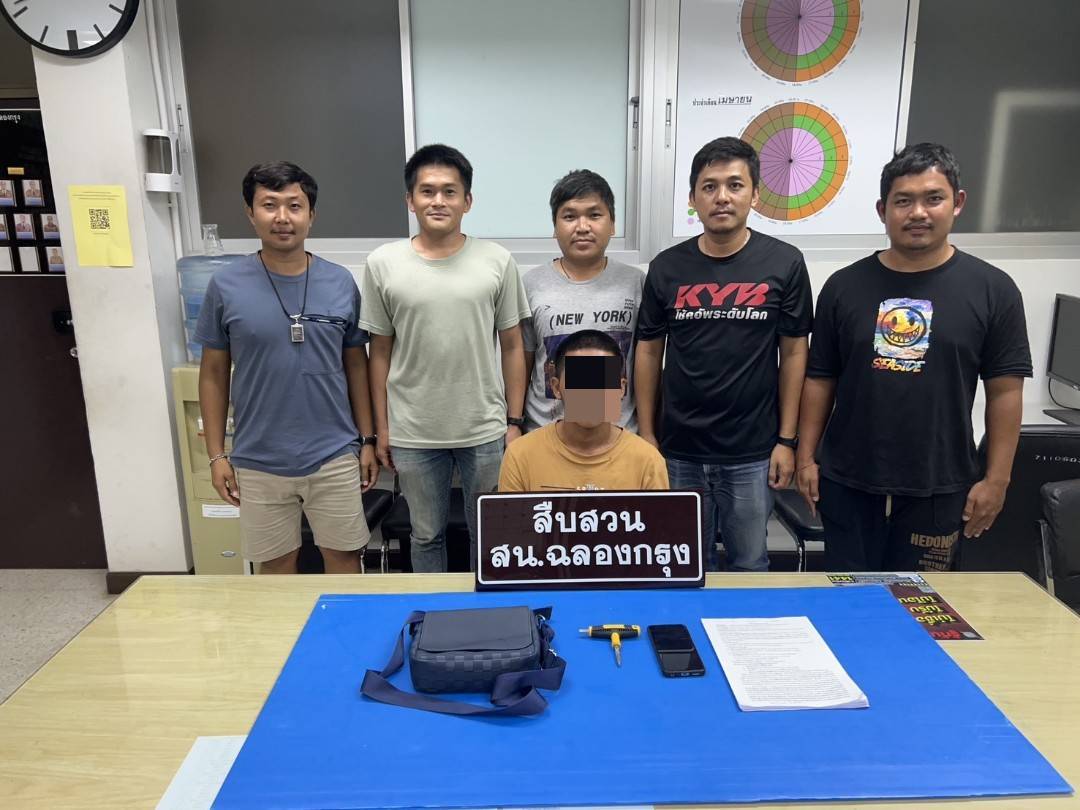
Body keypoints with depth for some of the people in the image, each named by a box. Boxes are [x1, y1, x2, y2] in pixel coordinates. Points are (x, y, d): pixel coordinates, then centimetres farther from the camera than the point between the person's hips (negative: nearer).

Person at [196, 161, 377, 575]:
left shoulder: (340, 283, -2)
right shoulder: (226, 285, -4)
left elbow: (355, 365, 6)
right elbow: (213, 373, 3)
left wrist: (367, 440, 4)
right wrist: (217, 454, 0)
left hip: (334, 456, 1)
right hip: (258, 462, 0)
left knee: (344, 558, 13)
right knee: (276, 566, 15)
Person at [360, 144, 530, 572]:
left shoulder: (497, 261, -3)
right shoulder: (382, 264, -2)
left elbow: (512, 347, 2)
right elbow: (380, 352, 3)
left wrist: (515, 421, 1)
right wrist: (382, 428, 3)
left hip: (486, 431, 0)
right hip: (413, 435, 0)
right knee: (426, 535, 17)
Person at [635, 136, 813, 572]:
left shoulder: (784, 263, -4)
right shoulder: (667, 267, -1)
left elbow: (793, 353, 0)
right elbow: (649, 351, 4)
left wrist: (786, 440, -2)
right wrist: (646, 434, 2)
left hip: (752, 453, -1)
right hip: (679, 449, 1)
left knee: (749, 565, 13)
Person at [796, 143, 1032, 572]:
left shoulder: (992, 289, -3)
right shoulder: (844, 286, 1)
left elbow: (1004, 390, -1)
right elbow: (820, 378, 3)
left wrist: (996, 478, -4)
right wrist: (806, 456, 0)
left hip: (938, 487, -1)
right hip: (847, 481, 1)